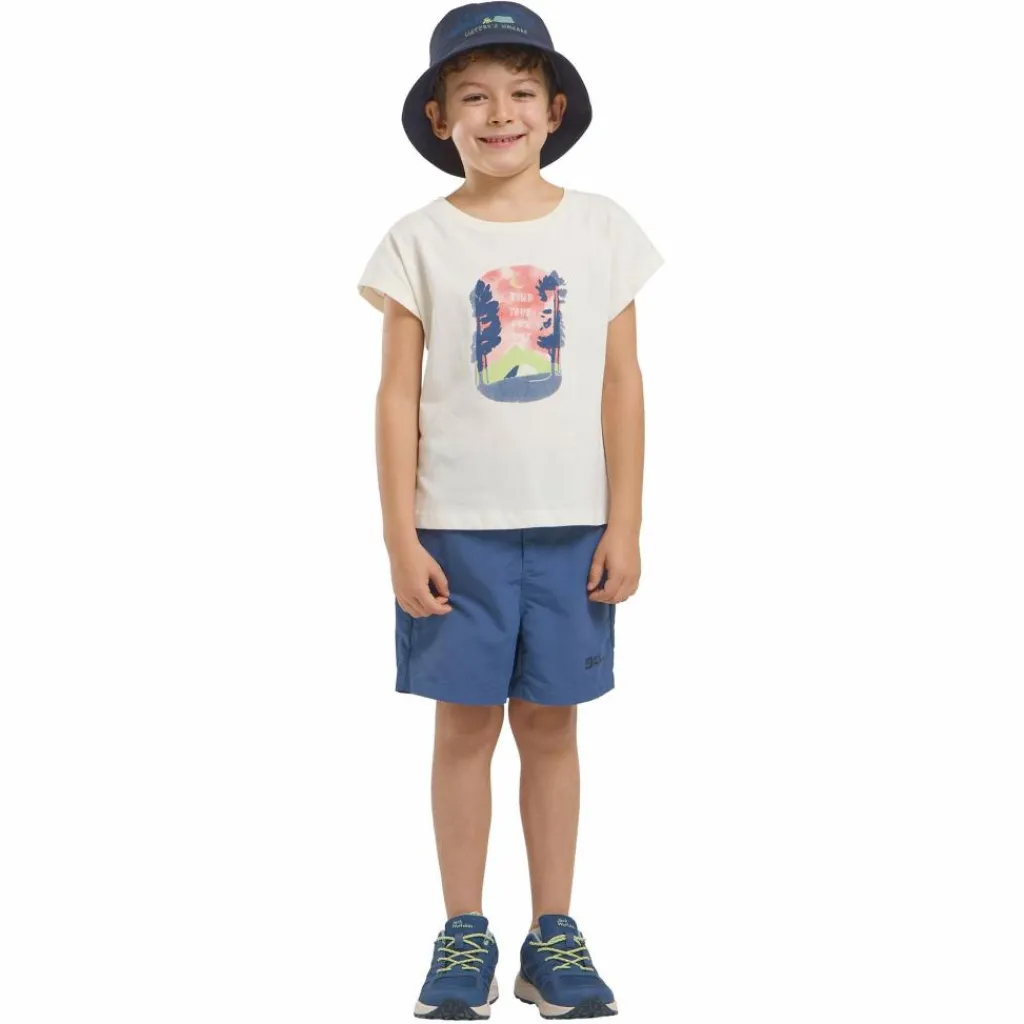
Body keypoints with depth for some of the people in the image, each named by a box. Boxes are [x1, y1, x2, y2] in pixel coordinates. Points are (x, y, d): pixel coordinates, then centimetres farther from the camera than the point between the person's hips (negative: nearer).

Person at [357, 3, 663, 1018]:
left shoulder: (600, 228, 2)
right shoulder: (421, 241, -1)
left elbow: (621, 382, 3)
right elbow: (399, 395, -1)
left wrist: (625, 524, -1)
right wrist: (400, 536, -6)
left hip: (571, 528, 1)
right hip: (457, 529, -1)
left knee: (550, 722, 8)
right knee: (466, 723, 5)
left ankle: (553, 934, 17)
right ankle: (464, 934, 16)